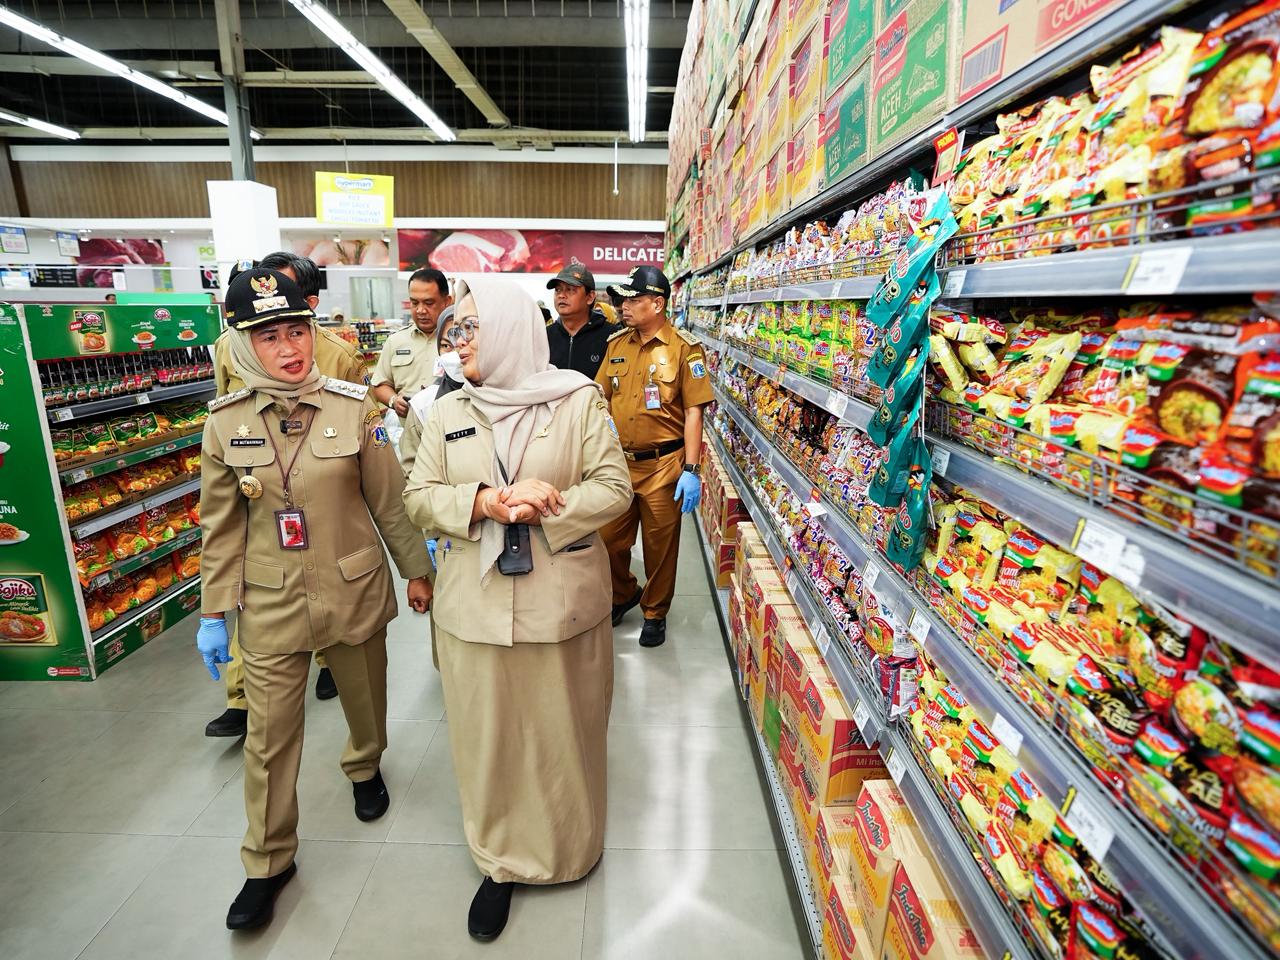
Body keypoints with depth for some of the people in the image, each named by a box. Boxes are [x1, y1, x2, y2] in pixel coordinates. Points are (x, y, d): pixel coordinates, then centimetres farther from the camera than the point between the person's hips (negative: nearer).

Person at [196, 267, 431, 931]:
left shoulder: (353, 408, -9)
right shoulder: (225, 422, -5)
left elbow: (389, 500, -2)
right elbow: (221, 527, 2)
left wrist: (416, 570, 4)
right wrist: (213, 613, 4)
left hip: (356, 591, 0)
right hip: (271, 603, 1)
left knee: (365, 698, 20)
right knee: (269, 737, 10)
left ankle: (364, 768, 53)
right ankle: (268, 862, 33)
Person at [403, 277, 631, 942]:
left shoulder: (578, 401, -4)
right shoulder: (446, 413, 5)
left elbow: (613, 488, -6)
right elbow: (419, 497, 3)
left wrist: (543, 508, -21)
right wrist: (483, 503, -16)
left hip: (562, 602, -2)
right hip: (475, 605, 3)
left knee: (562, 730, 14)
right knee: (489, 735, 13)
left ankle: (570, 845, 41)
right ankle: (500, 861, 36)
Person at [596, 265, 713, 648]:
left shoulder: (684, 349, -8)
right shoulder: (616, 344, 7)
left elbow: (693, 412, -10)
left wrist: (690, 470, -14)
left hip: (663, 463, -4)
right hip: (618, 461, 5)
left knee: (660, 545, 10)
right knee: (609, 539, 13)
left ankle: (655, 613, 32)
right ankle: (622, 595, 41)